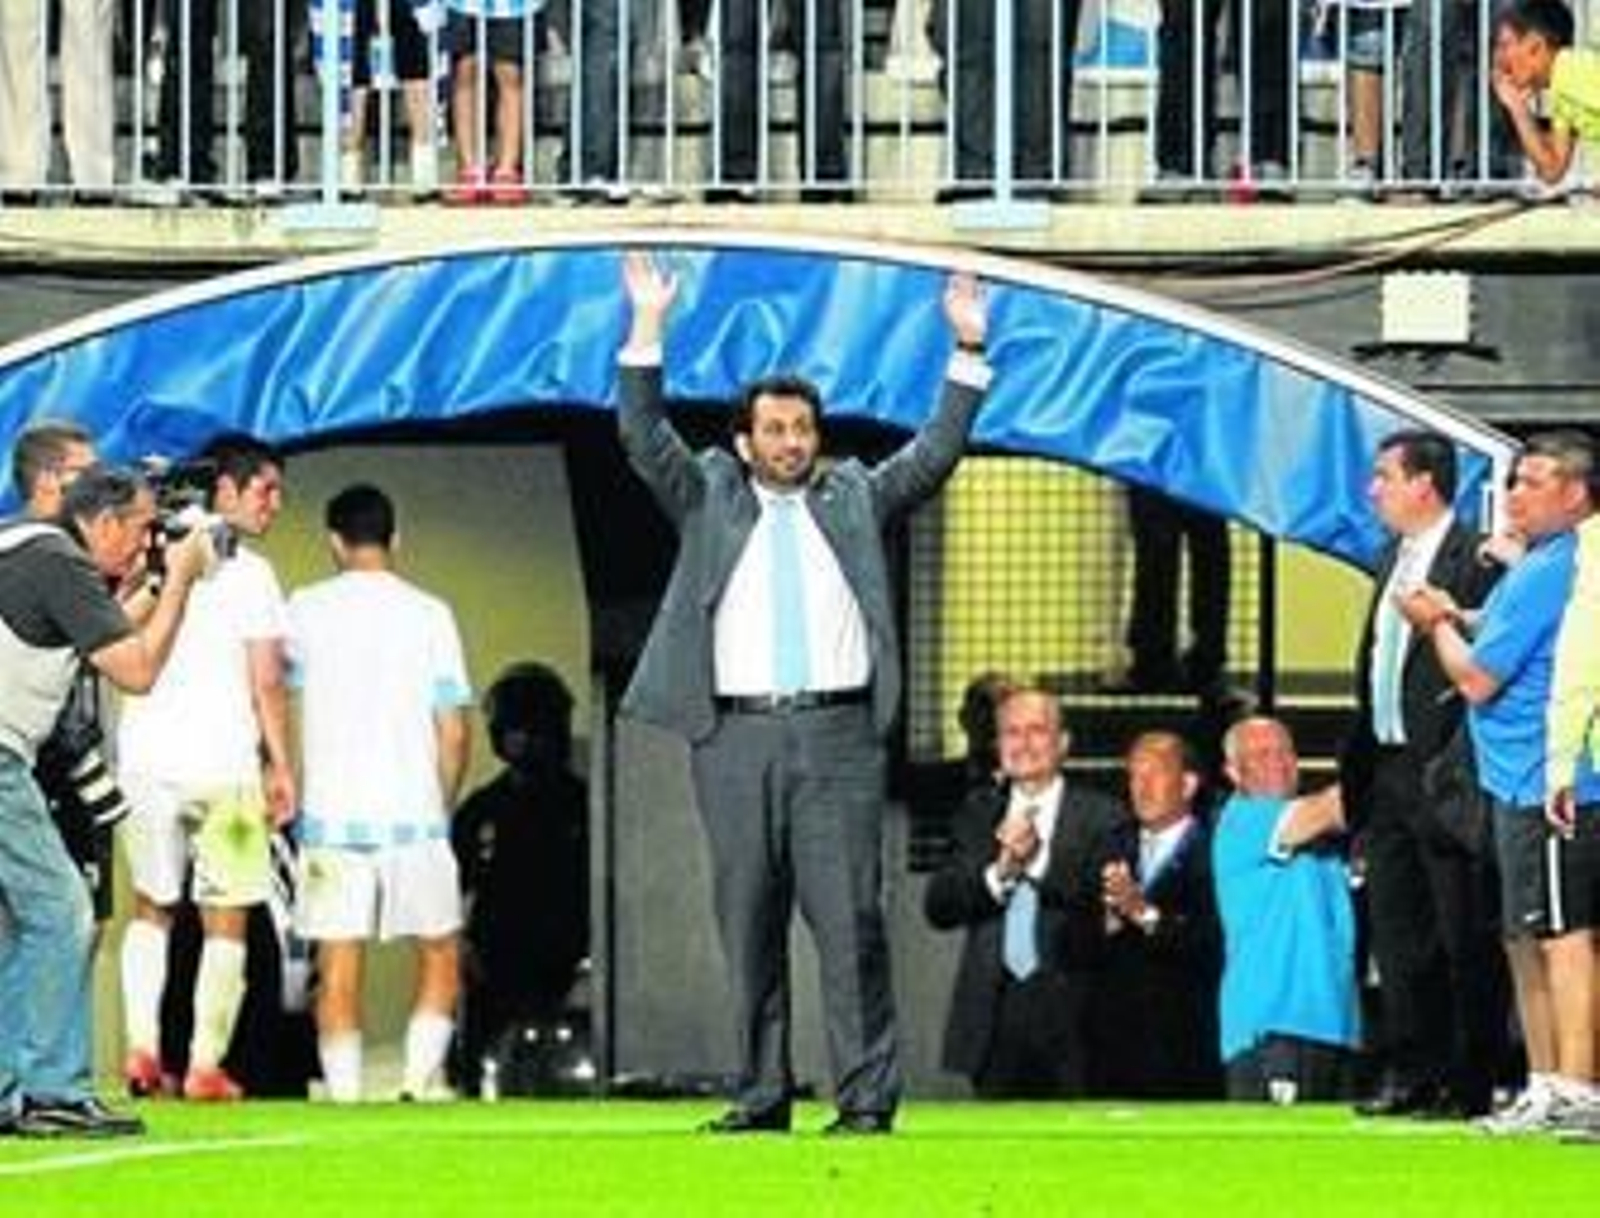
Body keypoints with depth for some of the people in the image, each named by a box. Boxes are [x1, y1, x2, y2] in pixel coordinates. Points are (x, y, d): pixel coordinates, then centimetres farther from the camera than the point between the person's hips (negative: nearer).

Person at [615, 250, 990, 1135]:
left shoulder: (856, 498, 17)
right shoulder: (709, 498, 15)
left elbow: (934, 454, 11)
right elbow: (643, 438, 5)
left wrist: (969, 354, 3)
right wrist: (648, 332, -4)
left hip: (838, 736, 0)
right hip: (737, 736, 0)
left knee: (850, 918, -6)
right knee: (749, 922, 2)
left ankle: (867, 1097, -6)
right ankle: (760, 1095, 6)